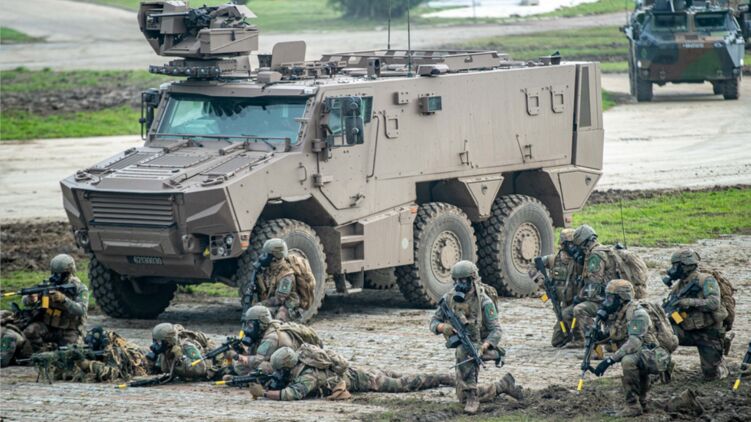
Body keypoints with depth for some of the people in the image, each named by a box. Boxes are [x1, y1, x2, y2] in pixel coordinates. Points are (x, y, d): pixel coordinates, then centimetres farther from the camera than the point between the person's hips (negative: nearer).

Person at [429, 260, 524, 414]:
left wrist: (482, 348, -37)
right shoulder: (449, 298, -4)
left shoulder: (483, 301, -17)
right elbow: (434, 322, 2)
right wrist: (443, 327, -24)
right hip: (461, 347, 6)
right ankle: (503, 385, 27)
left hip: (479, 346, -6)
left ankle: (472, 396, -34)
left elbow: (496, 330, -19)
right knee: (463, 397, 6)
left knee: (463, 350, -41)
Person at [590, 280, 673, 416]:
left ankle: (633, 405, -20)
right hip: (640, 356, 10)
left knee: (628, 360, -30)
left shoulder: (636, 313, -20)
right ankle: (641, 401, 28)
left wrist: (609, 360, -33)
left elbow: (634, 343, -30)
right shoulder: (615, 314, 7)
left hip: (656, 357, -10)